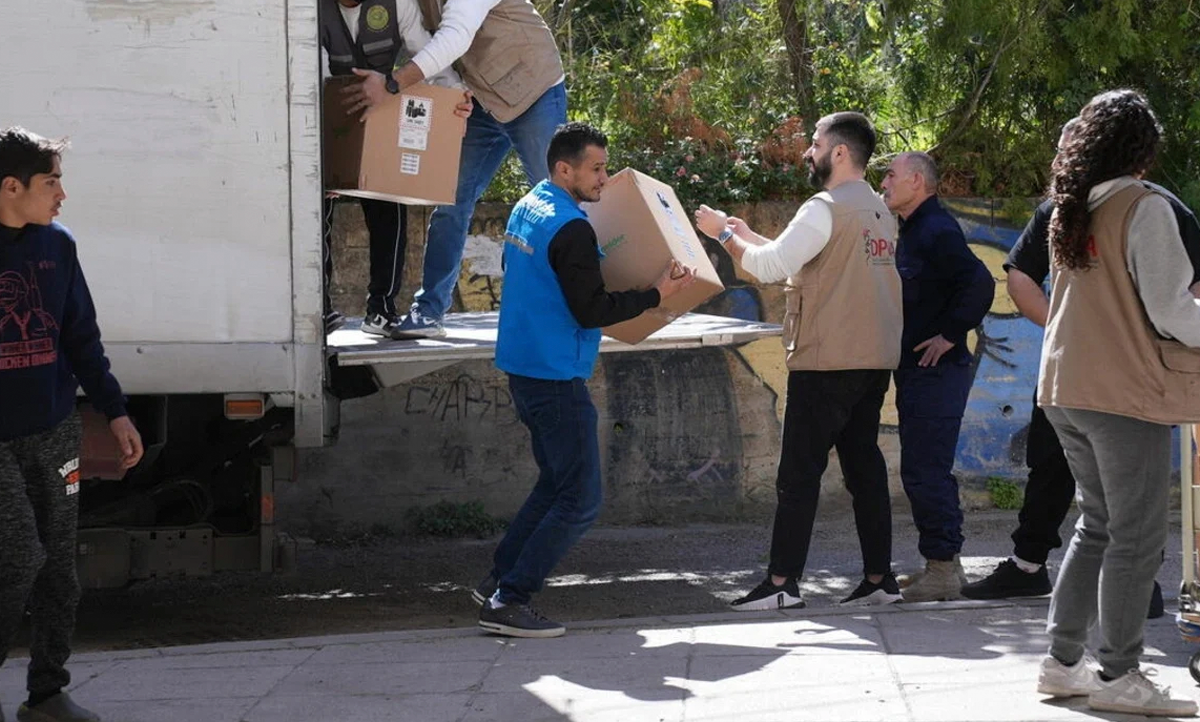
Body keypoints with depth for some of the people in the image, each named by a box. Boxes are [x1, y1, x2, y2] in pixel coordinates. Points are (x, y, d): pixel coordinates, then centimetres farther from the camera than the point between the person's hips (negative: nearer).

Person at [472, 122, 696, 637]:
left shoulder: (526, 209, 12)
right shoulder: (569, 228, -19)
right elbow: (591, 310, -20)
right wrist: (656, 295, -13)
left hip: (523, 365, 10)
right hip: (556, 377, -10)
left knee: (557, 482, 20)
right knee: (580, 499, -6)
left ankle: (500, 579, 21)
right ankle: (509, 602, -7)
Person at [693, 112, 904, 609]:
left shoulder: (826, 209, -13)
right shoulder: (879, 210, 15)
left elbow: (769, 267, -16)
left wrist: (724, 233, -3)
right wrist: (749, 236, 20)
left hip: (827, 363, -8)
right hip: (875, 361, 8)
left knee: (799, 472, -5)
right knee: (864, 464, 11)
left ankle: (782, 582, -6)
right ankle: (879, 577, 10)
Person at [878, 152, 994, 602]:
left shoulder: (937, 231, -15)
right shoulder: (916, 231, 17)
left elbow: (979, 283, -27)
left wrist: (949, 336, -21)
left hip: (936, 373, -11)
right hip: (918, 372, 11)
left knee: (925, 471, -9)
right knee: (924, 471, 14)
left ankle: (942, 569, -4)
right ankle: (942, 565, 20)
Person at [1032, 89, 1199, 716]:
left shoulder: (1070, 211, 9)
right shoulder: (1143, 208, -13)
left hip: (1066, 389, 8)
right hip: (1124, 391, -8)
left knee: (1097, 525, 17)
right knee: (1136, 539, 0)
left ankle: (1062, 662, 18)